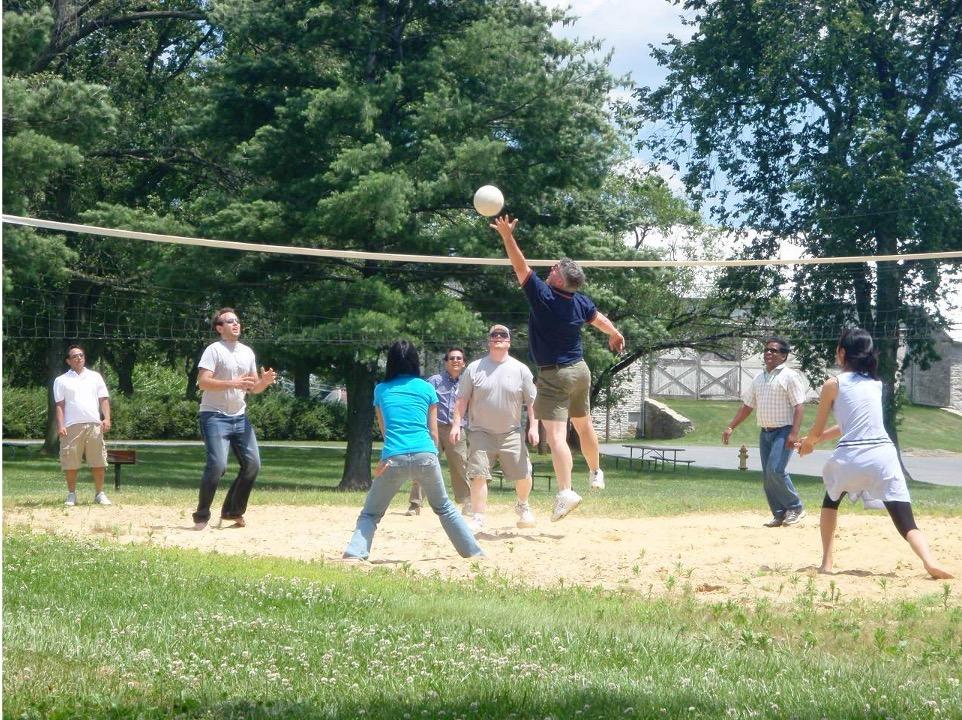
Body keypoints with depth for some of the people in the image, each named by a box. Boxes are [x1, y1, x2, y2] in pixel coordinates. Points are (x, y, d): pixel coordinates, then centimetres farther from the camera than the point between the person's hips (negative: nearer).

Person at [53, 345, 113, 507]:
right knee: (70, 462, -1)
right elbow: (59, 405, 3)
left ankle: (99, 494, 8)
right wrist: (61, 425, -9)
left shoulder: (95, 376, 15)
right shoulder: (61, 380, 9)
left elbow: (104, 399, 11)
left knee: (98, 462, 0)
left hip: (94, 425, 2)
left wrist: (107, 418, -4)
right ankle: (71, 495, 9)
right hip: (72, 426, -2)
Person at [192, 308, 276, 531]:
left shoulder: (247, 352, 13)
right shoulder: (214, 350, -9)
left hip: (240, 417, 7)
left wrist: (265, 381, -6)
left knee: (252, 463, 2)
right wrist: (233, 383, -28)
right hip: (215, 416, -7)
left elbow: (253, 388, 16)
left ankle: (233, 511, 18)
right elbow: (202, 382, -19)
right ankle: (202, 515, -5)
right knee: (218, 464, -18)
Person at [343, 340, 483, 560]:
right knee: (444, 507, 21)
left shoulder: (381, 390, 15)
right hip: (425, 455, 1)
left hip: (393, 459, -1)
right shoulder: (426, 388, 12)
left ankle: (354, 554, -11)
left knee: (371, 512, 10)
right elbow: (433, 431, 12)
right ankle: (472, 551, 22)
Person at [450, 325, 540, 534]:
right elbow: (462, 399, 2)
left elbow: (531, 401, 4)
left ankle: (522, 506, 29)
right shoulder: (474, 368, 1)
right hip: (481, 432, -1)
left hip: (511, 432, 1)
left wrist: (533, 426, -3)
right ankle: (478, 519, -3)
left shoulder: (520, 369, 2)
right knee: (478, 475, -10)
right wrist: (457, 424, -6)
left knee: (523, 475, 0)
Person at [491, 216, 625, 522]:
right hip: (580, 371, 7)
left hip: (553, 376, -7)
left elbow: (522, 267, -19)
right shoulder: (580, 302, 0)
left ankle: (565, 491, -28)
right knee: (584, 426, 26)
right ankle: (596, 473, 44)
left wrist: (507, 236, -18)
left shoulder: (542, 296, -19)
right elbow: (601, 320, 20)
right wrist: (615, 335, 39)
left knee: (555, 434, -15)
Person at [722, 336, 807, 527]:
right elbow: (747, 406, 21)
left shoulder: (789, 376, -6)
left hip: (783, 432, -7)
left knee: (775, 470, -20)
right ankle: (779, 515, 13)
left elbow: (799, 406, -13)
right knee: (767, 476, 5)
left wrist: (794, 433, -23)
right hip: (765, 432, 7)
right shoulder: (759, 379, 15)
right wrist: (731, 427, 13)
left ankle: (795, 507, -5)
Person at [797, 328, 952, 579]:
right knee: (906, 523, -4)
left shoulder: (833, 385, 5)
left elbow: (817, 430, 13)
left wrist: (808, 443, 37)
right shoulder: (876, 384, 20)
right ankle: (930, 561, -32)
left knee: (831, 499, 30)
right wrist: (815, 439, 41)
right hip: (883, 455, 2)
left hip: (850, 458, -2)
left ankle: (826, 562, 24)